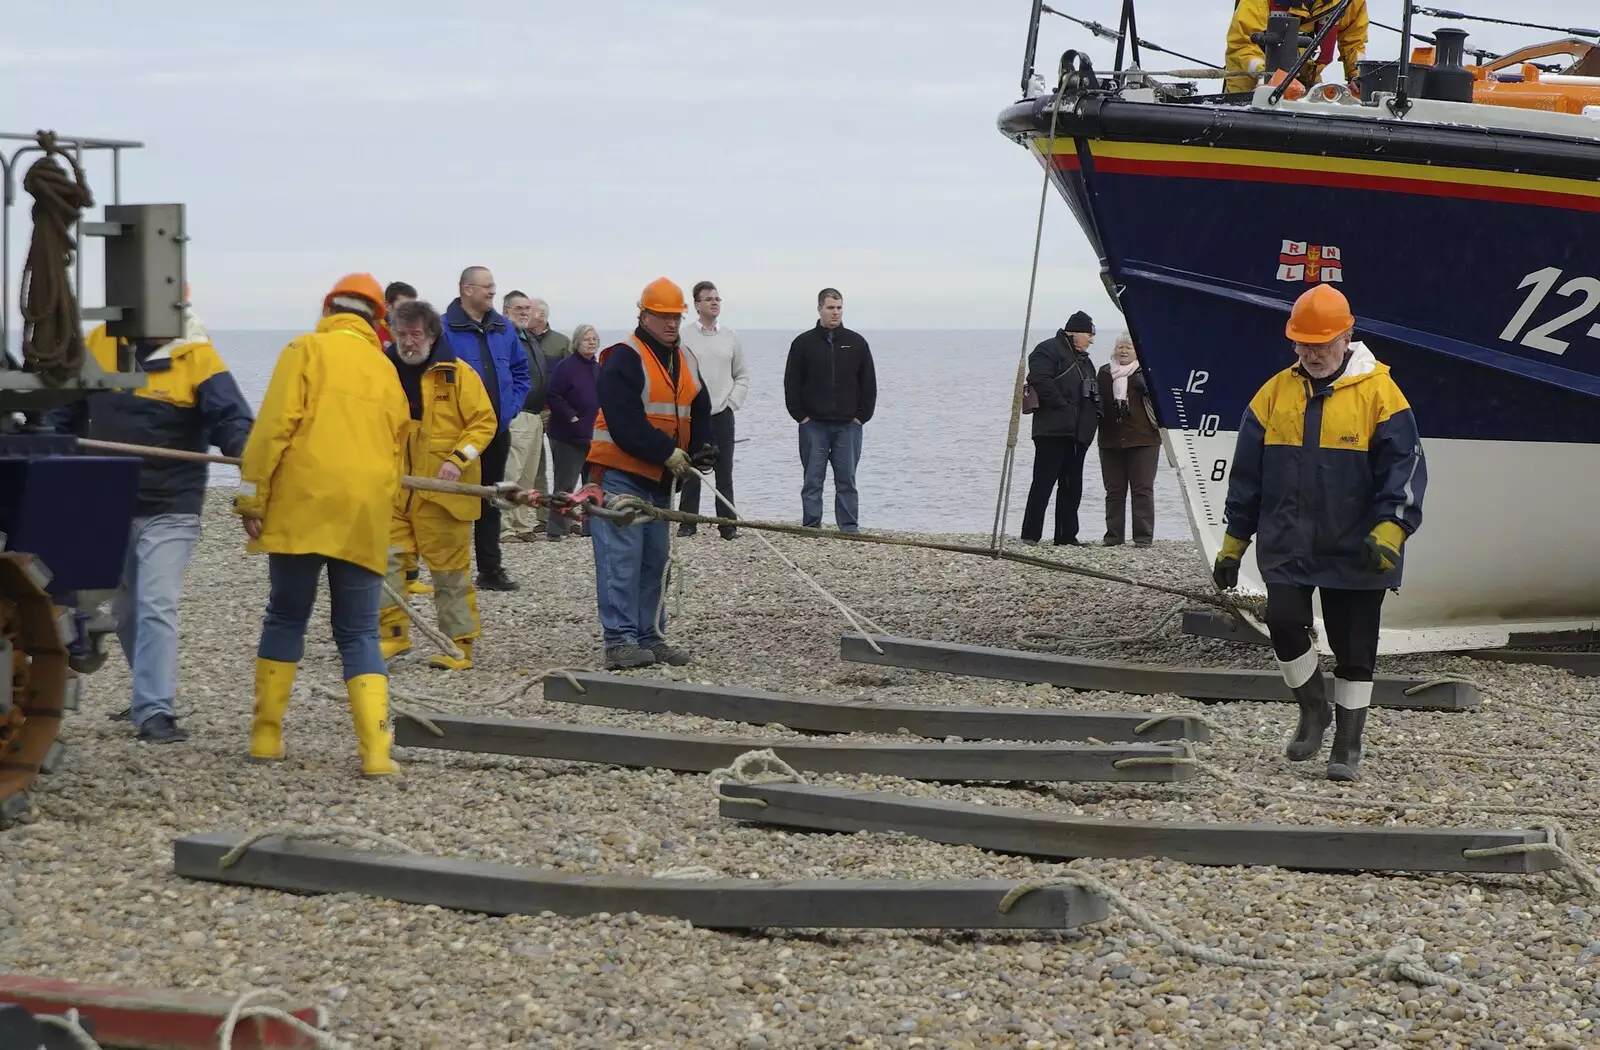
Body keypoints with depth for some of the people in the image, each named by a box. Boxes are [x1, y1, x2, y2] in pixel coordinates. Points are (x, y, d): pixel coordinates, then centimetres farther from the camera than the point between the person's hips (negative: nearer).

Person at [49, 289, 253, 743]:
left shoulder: (196, 357, -10)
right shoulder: (99, 344, 3)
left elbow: (230, 418, -19)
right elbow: (67, 410, 15)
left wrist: (248, 453, -37)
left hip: (168, 510, -5)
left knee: (156, 607, -14)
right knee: (124, 608, 16)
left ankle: (155, 711, -13)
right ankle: (151, 695, 33)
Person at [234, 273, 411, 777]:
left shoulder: (308, 350, 3)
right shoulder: (386, 371, 17)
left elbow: (275, 424, -7)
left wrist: (252, 494, -5)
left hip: (303, 507, -3)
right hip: (366, 516, 3)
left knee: (285, 618, 13)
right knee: (359, 634, 5)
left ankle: (266, 735, 15)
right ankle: (376, 749, -11)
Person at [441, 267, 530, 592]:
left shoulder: (503, 328, 7)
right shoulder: (444, 329, -12)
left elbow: (521, 371, 17)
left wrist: (512, 406, 6)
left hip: (498, 429, 6)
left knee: (491, 501, 13)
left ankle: (491, 570, 19)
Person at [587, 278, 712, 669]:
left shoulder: (686, 361, 13)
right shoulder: (623, 359, -13)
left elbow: (700, 411, 18)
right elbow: (625, 422, -20)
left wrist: (702, 447, -2)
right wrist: (667, 453, -20)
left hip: (660, 476, 8)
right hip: (621, 473, -8)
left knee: (654, 560, 12)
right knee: (622, 559, -10)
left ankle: (650, 637, 18)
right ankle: (620, 641, -11)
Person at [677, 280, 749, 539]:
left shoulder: (731, 337, 9)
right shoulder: (683, 337, -2)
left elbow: (742, 376, 14)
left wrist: (733, 401, 2)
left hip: (723, 414, 3)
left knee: (725, 474, 3)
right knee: (691, 472, 1)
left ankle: (728, 525, 6)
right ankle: (688, 523, 7)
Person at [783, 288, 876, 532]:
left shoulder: (856, 343, 6)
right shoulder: (803, 343, 2)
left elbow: (869, 383, 8)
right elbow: (791, 384, 3)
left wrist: (862, 415, 1)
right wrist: (800, 415, -4)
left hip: (848, 425, 1)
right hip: (813, 425, -1)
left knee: (847, 481, 3)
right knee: (813, 480, 1)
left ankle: (850, 529, 6)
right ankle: (811, 528, 6)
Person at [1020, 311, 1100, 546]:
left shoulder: (1083, 360, 24)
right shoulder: (1049, 351, -4)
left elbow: (1093, 393, 27)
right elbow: (1040, 380, -20)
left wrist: (1095, 414, 8)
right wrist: (1062, 406, -20)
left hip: (1078, 432, 9)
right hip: (1053, 430, -9)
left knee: (1072, 486, 8)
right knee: (1043, 482, -9)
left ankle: (1067, 536, 12)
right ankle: (1030, 536, -8)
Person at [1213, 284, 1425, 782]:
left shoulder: (1379, 394, -5)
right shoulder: (1275, 394, 6)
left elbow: (1405, 467, -9)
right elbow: (1247, 474, 11)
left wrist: (1390, 530, -22)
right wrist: (1233, 543, 10)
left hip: (1354, 550, -3)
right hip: (1287, 546, 3)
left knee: (1354, 648, 3)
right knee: (1283, 620, -13)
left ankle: (1348, 745, 16)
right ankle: (1313, 709, 13)